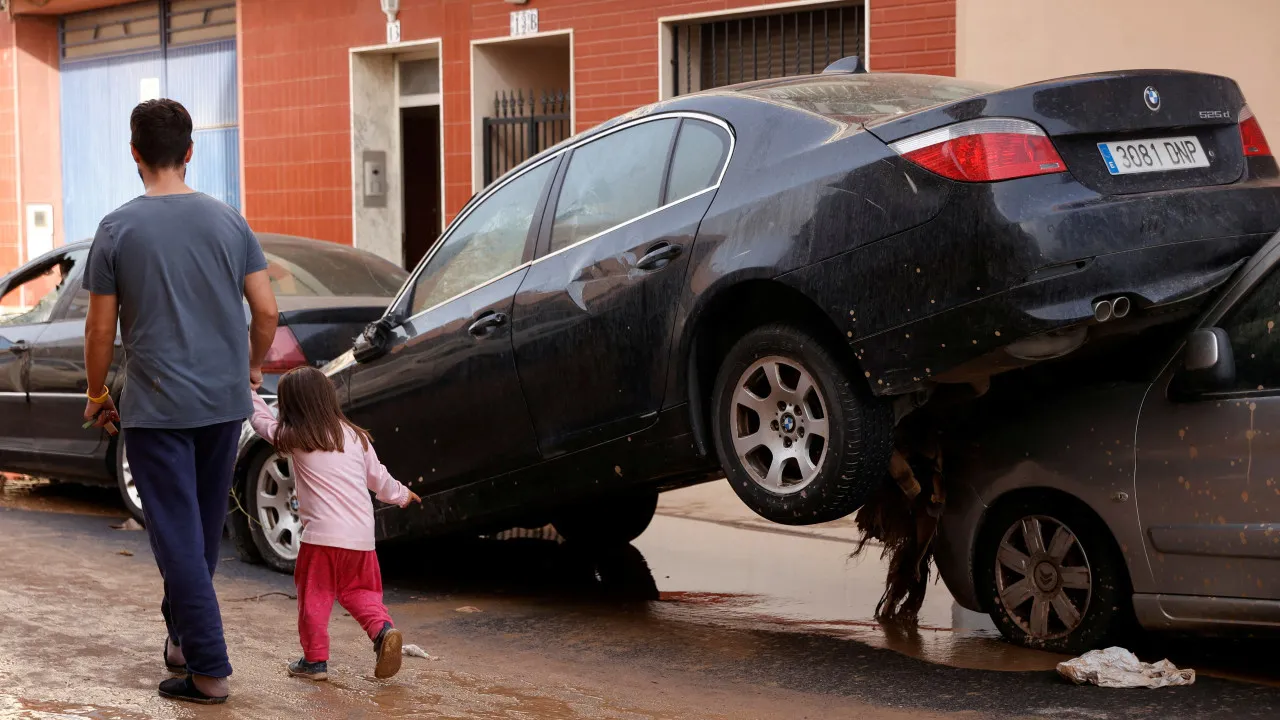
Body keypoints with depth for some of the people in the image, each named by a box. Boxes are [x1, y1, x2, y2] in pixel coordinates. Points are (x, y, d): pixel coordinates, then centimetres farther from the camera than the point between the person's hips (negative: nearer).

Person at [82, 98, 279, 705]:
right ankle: (182, 635, 33)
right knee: (205, 529, 18)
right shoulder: (228, 222, 1)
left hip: (156, 409, -4)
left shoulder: (118, 229, -8)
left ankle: (207, 669, -4)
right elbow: (266, 310, 1)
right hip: (225, 402, 4)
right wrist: (252, 366, 19)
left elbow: (100, 328, -5)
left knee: (178, 537, -1)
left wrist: (97, 394, 10)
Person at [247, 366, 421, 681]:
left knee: (314, 597, 7)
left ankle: (315, 660, 10)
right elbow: (378, 478, 21)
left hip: (322, 536, -5)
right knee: (358, 591, 19)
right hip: (362, 536, 5)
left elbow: (263, 421, 17)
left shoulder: (293, 439, 0)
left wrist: (250, 395, 36)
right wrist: (401, 495, 40)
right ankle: (383, 629, -4)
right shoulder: (355, 436, 12)